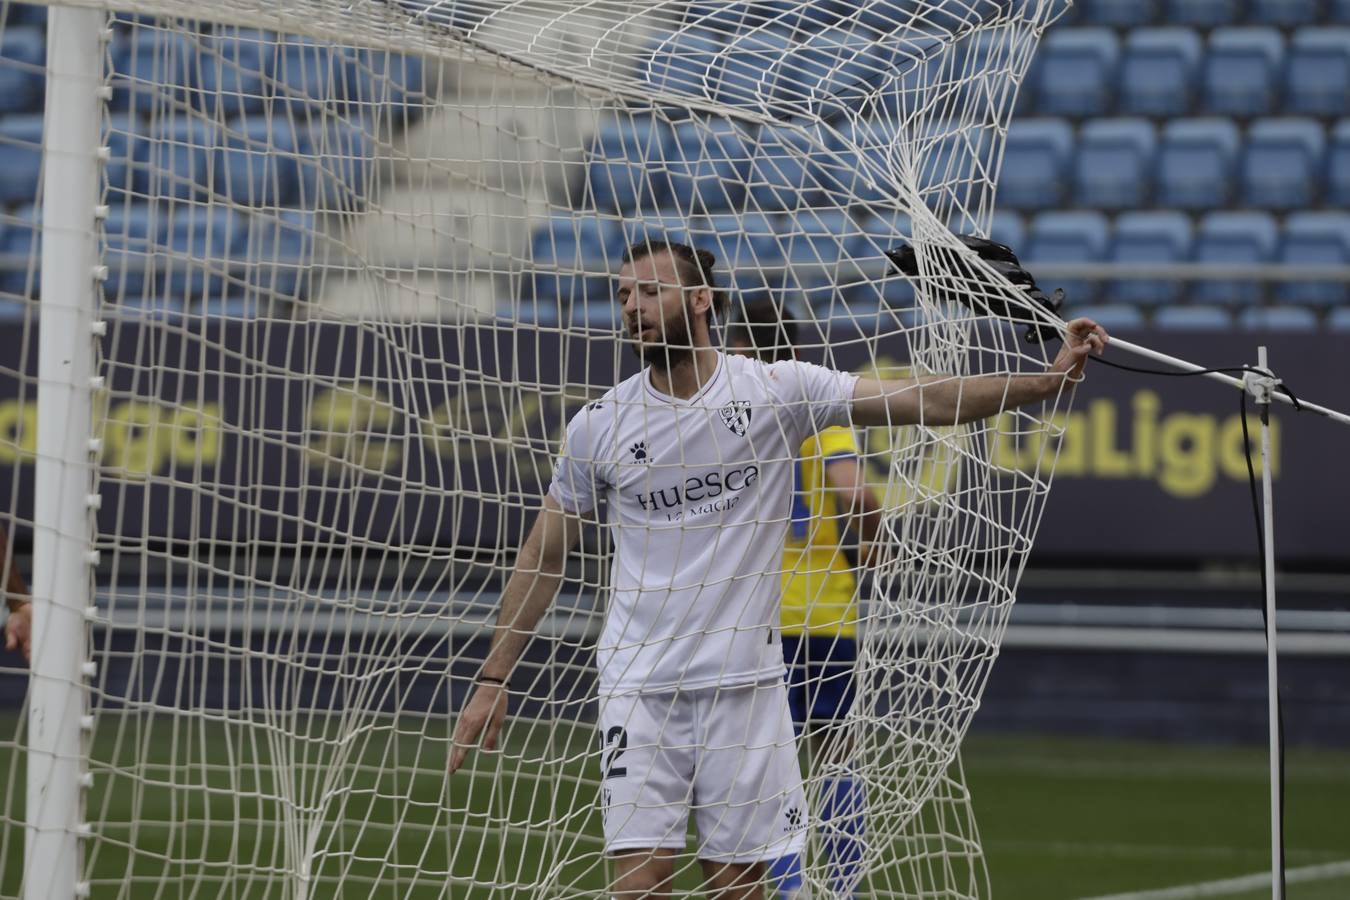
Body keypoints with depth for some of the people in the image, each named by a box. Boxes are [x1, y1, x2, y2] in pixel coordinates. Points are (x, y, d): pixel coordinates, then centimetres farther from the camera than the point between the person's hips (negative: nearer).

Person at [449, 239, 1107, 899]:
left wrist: (1048, 380, -20)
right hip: (638, 688, 0)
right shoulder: (598, 426, 1)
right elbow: (543, 555, 9)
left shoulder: (780, 390, -3)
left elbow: (929, 401, -8)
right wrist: (492, 679, 6)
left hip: (745, 682, 0)